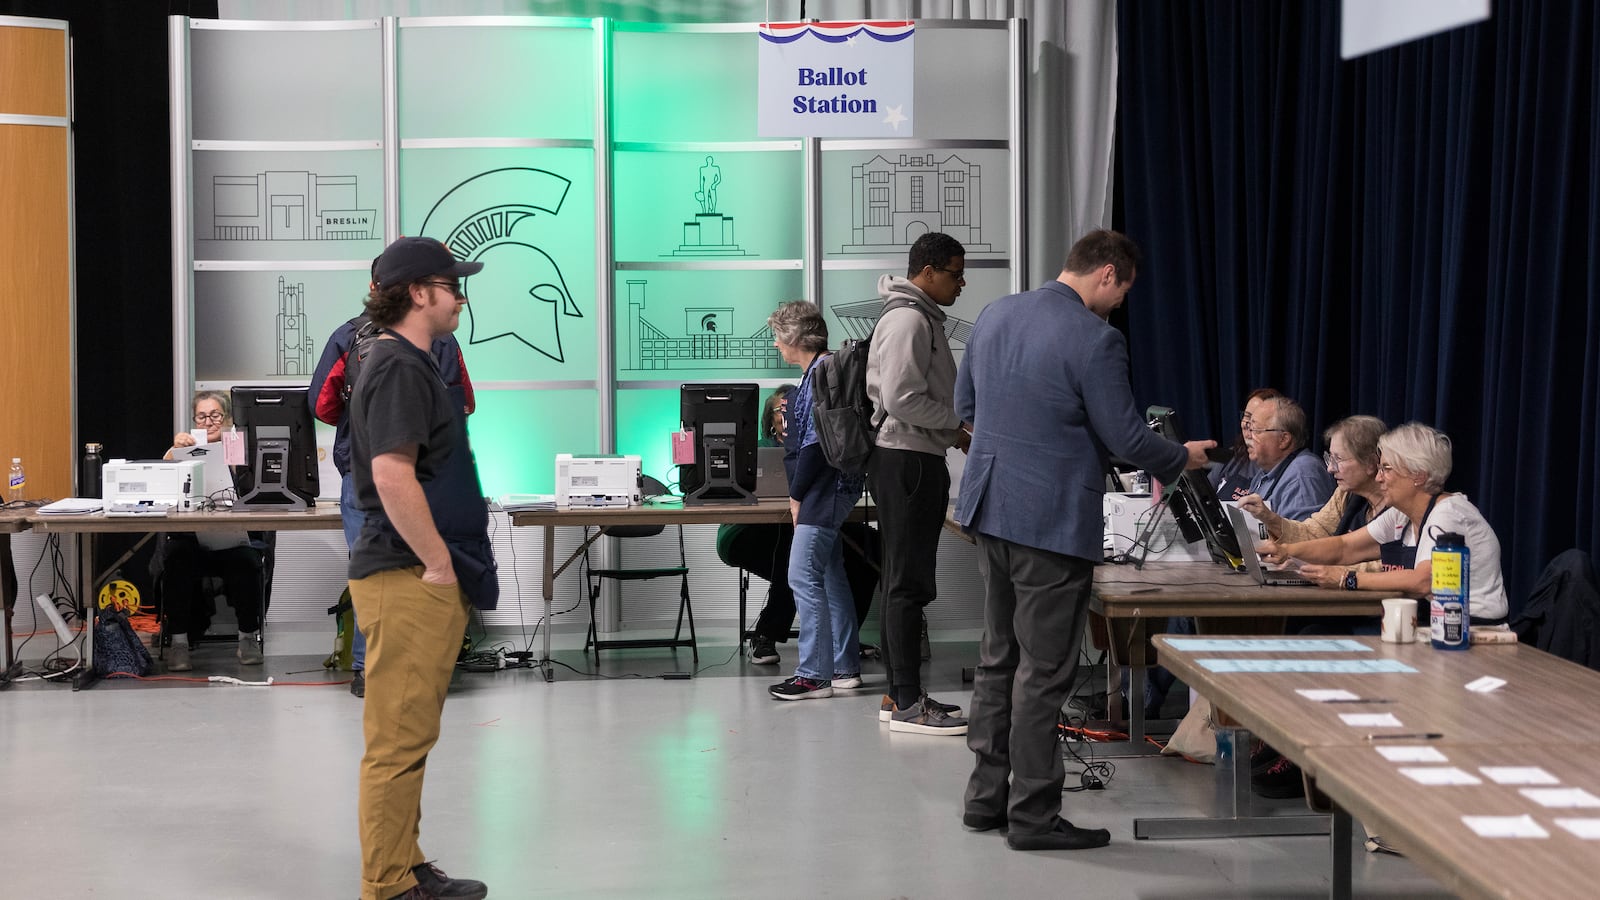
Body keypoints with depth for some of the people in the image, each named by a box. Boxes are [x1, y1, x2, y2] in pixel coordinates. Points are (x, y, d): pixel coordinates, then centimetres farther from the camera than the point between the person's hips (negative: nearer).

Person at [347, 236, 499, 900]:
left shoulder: (411, 363, 18)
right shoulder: (397, 367, -15)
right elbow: (392, 476, -24)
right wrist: (438, 564, -19)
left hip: (423, 578, 11)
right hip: (407, 578, -11)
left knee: (408, 736, 15)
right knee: (399, 738, -6)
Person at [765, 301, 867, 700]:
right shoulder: (819, 371, 16)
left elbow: (816, 441, -19)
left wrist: (797, 495, -15)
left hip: (825, 487, -11)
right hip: (829, 489, 11)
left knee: (803, 576, -10)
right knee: (830, 576, 14)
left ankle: (813, 675, -7)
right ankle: (845, 667, 20)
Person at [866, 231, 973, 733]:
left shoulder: (923, 319, 19)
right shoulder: (907, 320, -14)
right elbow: (902, 399, -22)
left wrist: (954, 431, 13)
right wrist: (959, 425, -12)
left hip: (917, 460, 11)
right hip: (906, 460, -11)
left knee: (906, 581, 12)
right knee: (909, 582, -10)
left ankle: (901, 694, 18)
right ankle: (907, 703, -9)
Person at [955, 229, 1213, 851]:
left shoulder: (995, 314, 7)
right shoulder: (1094, 339, -17)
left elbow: (965, 405, 16)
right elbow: (1124, 438, -13)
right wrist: (1182, 459, 6)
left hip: (990, 507, 8)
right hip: (1053, 520, -8)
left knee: (998, 659, 17)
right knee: (1044, 672, 0)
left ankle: (986, 796, 24)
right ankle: (1033, 816, 6)